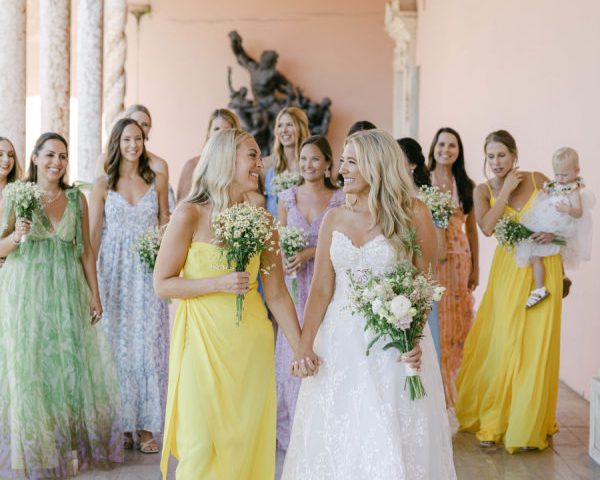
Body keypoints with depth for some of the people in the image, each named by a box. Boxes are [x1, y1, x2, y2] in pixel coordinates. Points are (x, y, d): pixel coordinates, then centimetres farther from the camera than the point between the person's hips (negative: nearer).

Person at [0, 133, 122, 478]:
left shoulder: (77, 199, 7)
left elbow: (86, 249, 9)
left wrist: (95, 293, 5)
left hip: (68, 293, 3)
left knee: (71, 365, 3)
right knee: (28, 369, 0)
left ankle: (67, 446, 16)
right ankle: (33, 448, 12)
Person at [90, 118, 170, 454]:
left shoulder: (157, 180, 6)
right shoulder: (103, 186, 3)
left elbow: (166, 224, 12)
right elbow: (93, 234, 2)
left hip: (148, 272, 1)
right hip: (114, 272, -1)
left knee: (149, 344, -1)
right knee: (118, 344, 2)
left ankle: (146, 424, 6)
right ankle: (121, 423, 11)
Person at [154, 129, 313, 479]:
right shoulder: (191, 215, -6)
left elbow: (277, 293, 5)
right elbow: (162, 283, -5)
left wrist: (301, 348, -2)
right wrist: (218, 284, -17)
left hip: (251, 341, 4)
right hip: (204, 339, -3)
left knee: (244, 439, 9)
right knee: (202, 444, 0)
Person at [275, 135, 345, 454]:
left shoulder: (340, 200, 0)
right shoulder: (287, 198, 7)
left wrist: (308, 253, -16)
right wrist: (283, 260, -13)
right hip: (294, 285, 2)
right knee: (292, 354, 2)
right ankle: (291, 427, 14)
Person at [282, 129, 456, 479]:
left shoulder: (413, 214, -3)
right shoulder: (335, 219, 7)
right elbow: (322, 288, 4)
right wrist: (305, 346, -4)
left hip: (394, 345, -3)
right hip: (339, 344, 4)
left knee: (392, 441, 2)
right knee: (337, 441, 8)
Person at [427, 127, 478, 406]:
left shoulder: (466, 185, 10)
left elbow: (472, 229, 12)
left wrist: (475, 268, 8)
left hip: (459, 260, 3)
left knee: (456, 324, 6)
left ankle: (449, 387, 19)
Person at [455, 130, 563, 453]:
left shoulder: (537, 180, -1)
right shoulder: (483, 191, 0)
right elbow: (487, 227, -18)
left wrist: (553, 232, -13)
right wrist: (506, 191, -15)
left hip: (543, 268, 0)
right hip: (508, 269, 0)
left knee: (536, 344, 1)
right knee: (504, 343, -1)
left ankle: (528, 424, 15)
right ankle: (495, 422, 13)